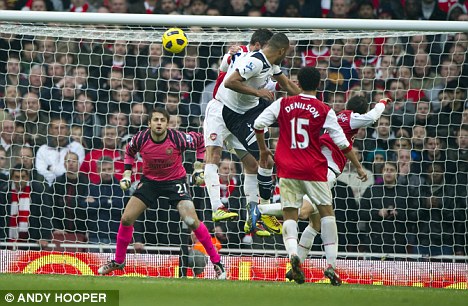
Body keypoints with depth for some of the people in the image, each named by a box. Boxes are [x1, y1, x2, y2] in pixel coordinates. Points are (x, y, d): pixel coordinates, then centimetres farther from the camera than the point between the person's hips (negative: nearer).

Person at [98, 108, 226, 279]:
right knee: (126, 219, -3)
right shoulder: (140, 139, -17)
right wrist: (127, 174, -1)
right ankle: (118, 261, 18)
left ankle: (216, 262, -4)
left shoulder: (178, 139, -25)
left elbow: (200, 140, -4)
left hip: (175, 181, -3)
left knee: (192, 221, -18)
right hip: (149, 180, 3)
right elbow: (129, 152, 8)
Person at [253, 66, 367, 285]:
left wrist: (263, 149, 18)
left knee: (289, 215, 4)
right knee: (326, 211, 10)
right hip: (314, 169, -1)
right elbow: (342, 143, -1)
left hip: (287, 168, 1)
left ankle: (292, 253, -26)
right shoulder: (324, 111, -1)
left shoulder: (283, 104, 3)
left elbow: (258, 124, 2)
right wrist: (359, 167, 9)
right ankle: (331, 264, 1)